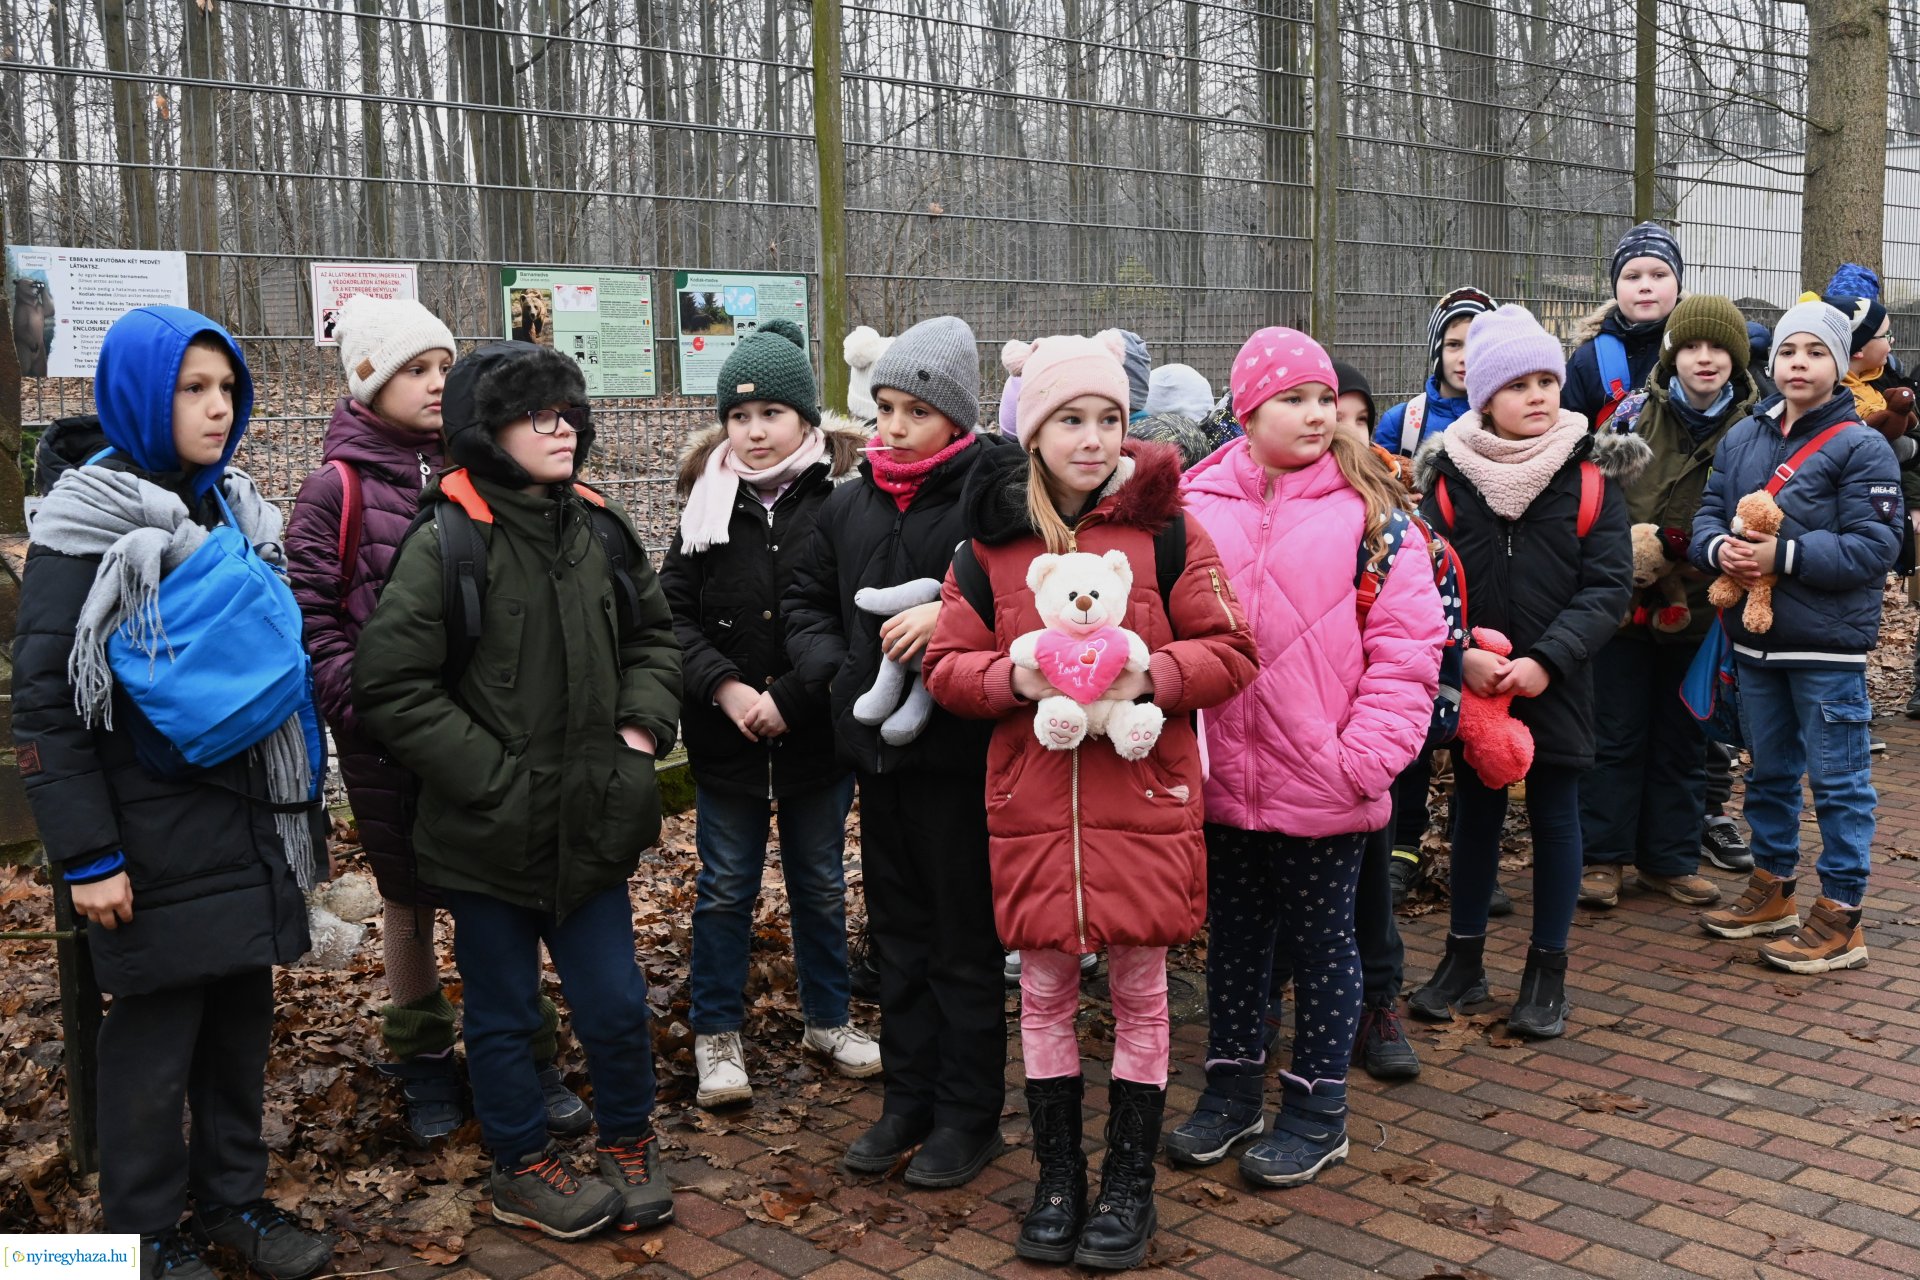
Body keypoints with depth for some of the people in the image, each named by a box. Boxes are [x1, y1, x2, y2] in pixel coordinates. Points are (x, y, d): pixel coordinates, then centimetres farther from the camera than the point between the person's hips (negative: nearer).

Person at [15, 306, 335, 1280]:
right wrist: (87, 856, -15)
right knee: (153, 1034, 3)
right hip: (156, 834, -6)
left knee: (242, 1011, 12)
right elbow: (43, 702, -12)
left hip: (247, 820, 6)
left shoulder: (232, 510, 10)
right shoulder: (89, 525, -10)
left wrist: (300, 800, 16)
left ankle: (234, 1197, 28)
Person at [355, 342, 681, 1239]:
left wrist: (642, 728, 4)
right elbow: (389, 687, -15)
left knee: (617, 1005, 9)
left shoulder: (599, 529, 4)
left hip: (591, 823, 4)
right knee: (504, 1016, 13)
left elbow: (652, 635, 19)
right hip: (489, 835, -4)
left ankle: (629, 1145, 33)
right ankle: (521, 1169, 33)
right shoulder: (446, 542, -13)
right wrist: (491, 777, -16)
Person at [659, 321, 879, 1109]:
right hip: (725, 737, 1)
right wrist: (725, 688, -14)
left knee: (821, 883, 15)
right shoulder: (709, 503, 0)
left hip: (816, 733, -1)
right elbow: (673, 611, -1)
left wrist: (789, 698, -17)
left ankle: (827, 1020, 33)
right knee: (726, 887, 12)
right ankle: (716, 1034, 26)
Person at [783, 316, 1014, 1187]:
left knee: (965, 940, 6)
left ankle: (969, 1115, 20)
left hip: (959, 754, -6)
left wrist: (948, 617, -26)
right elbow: (806, 601, 17)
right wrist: (837, 672, 1)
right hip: (878, 750, 7)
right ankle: (909, 1100, 30)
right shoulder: (849, 504, 8)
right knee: (897, 931, 16)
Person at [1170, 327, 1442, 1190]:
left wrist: (1367, 754, -13)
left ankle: (1318, 1104, 26)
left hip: (1323, 782, -3)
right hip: (1222, 775, 3)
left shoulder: (1368, 509, -4)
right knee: (1232, 935, 17)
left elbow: (1407, 641, -7)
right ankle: (1232, 1086, 34)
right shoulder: (1196, 505, 3)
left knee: (1322, 940, 11)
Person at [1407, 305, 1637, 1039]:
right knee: (1475, 812, 13)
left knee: (1554, 818, 8)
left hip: (1555, 684, -1)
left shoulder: (1592, 473, -4)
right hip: (1470, 682, 1)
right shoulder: (1447, 473, -3)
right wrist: (1463, 654, -18)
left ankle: (1547, 972, 22)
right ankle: (1463, 960, 27)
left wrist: (1546, 660, -18)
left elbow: (1609, 586, -8)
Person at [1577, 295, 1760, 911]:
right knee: (1616, 736, 5)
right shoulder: (1635, 414, -4)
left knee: (1683, 741, 12)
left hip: (1699, 608, 2)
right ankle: (1601, 858, 15)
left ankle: (1669, 859, 25)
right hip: (1624, 601, -1)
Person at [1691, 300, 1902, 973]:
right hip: (1755, 640, 6)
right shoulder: (1741, 439, 9)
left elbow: (1875, 546, -16)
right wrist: (1720, 547, -14)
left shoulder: (1861, 448, -9)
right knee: (1768, 773, 19)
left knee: (1838, 781, 1)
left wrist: (1783, 556, -21)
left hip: (1828, 646, -6)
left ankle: (1839, 918, 9)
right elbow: (1708, 514, 8)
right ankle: (1772, 889, 34)